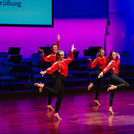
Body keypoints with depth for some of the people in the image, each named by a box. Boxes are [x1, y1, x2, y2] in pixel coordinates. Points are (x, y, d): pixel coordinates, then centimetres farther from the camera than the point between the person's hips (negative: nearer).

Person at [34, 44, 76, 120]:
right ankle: (42, 86, -18)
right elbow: (51, 68, -24)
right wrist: (45, 72, -40)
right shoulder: (57, 63, -8)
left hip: (62, 80, 7)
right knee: (56, 93, -30)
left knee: (60, 97, 5)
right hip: (59, 79, -7)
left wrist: (72, 51, 29)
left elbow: (71, 58, 34)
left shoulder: (65, 61, 15)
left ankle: (56, 113, 7)